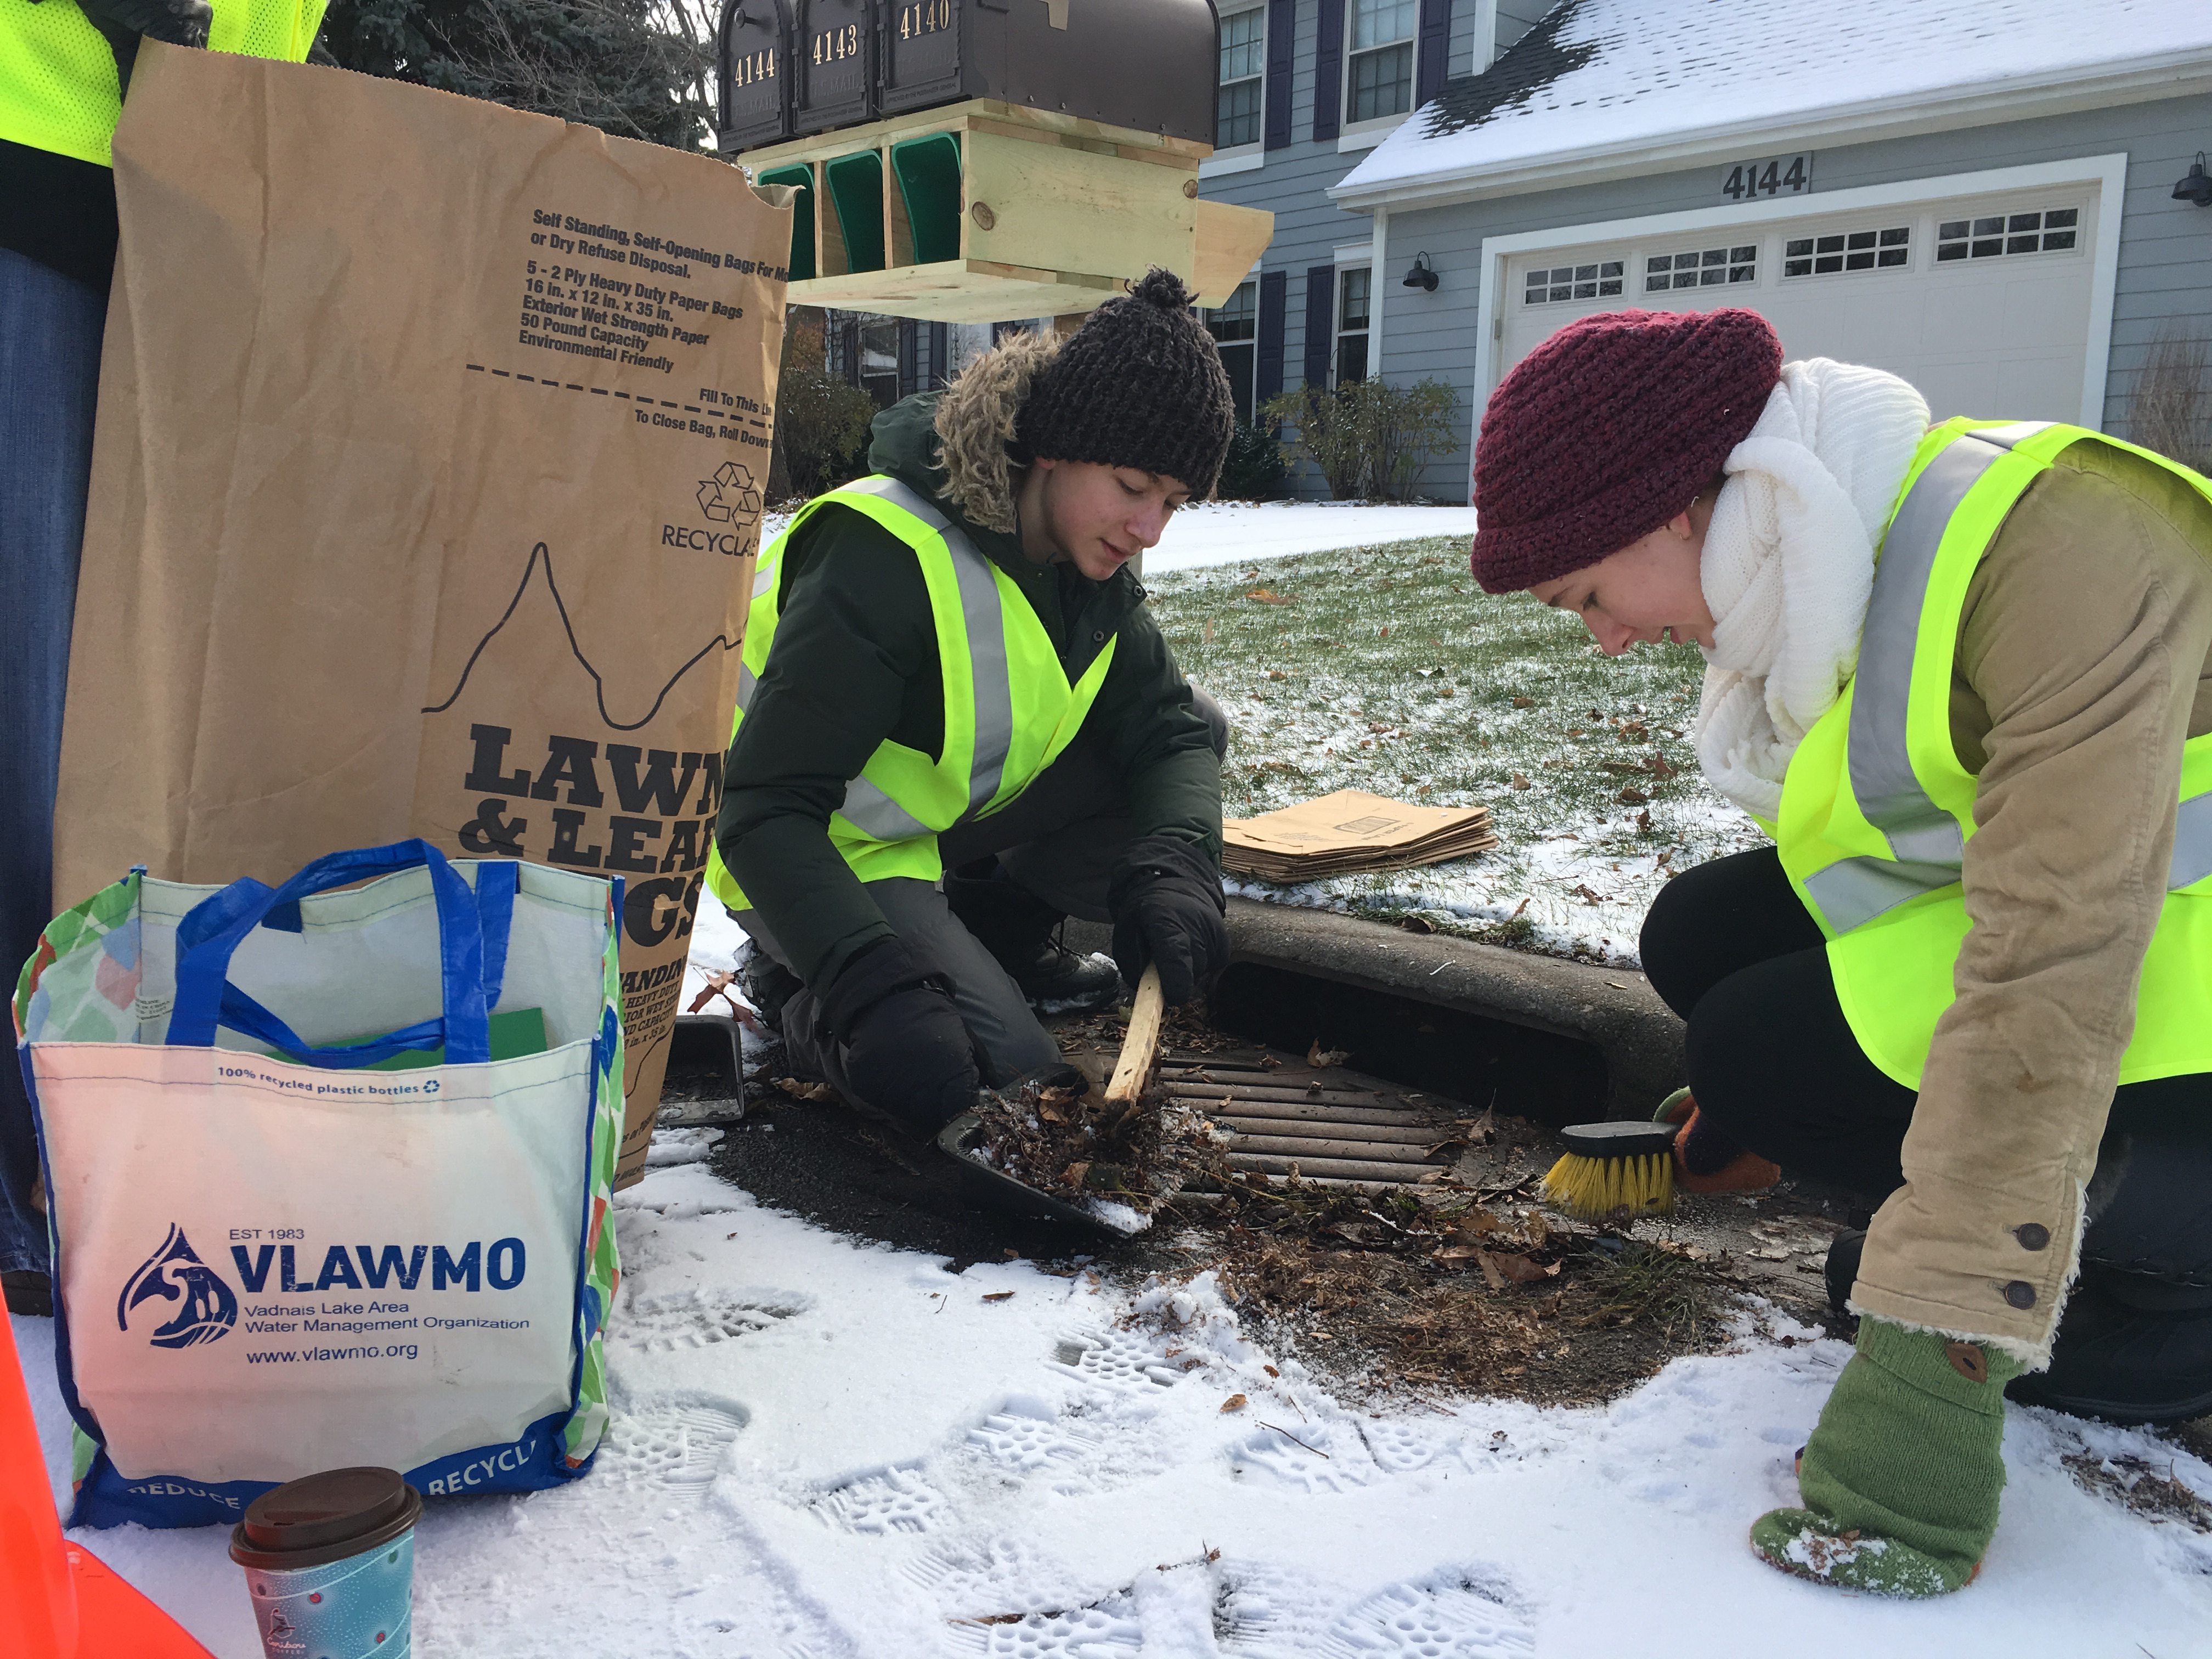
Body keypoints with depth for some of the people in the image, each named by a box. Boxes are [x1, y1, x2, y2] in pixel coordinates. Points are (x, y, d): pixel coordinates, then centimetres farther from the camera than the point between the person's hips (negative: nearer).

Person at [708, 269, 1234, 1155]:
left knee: (1198, 722, -2)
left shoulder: (1089, 564, -6)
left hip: (952, 816, 8)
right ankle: (805, 992, 1)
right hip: (833, 853, -7)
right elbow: (766, 812, -32)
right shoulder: (885, 559, -31)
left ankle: (993, 929, 6)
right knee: (967, 1073, -28)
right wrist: (866, 984, -44)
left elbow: (1168, 728, -7)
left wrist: (1175, 867, -28)